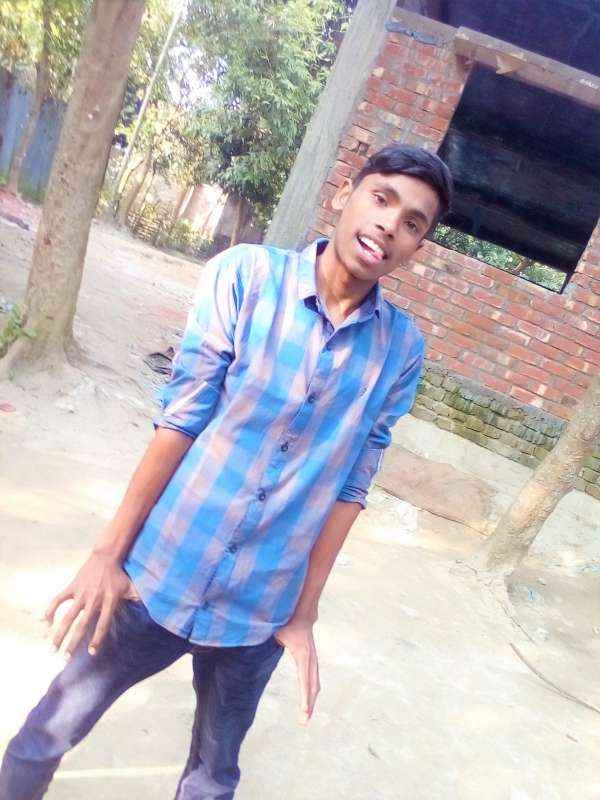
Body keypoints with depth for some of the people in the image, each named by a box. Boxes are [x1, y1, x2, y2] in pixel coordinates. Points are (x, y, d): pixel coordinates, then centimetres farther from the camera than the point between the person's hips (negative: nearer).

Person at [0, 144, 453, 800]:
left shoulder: (402, 351, -6)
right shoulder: (243, 277, -12)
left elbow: (350, 487, -3)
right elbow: (180, 421, -11)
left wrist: (302, 614, 1)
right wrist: (109, 551, -7)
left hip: (258, 617, 2)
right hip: (157, 580, -1)